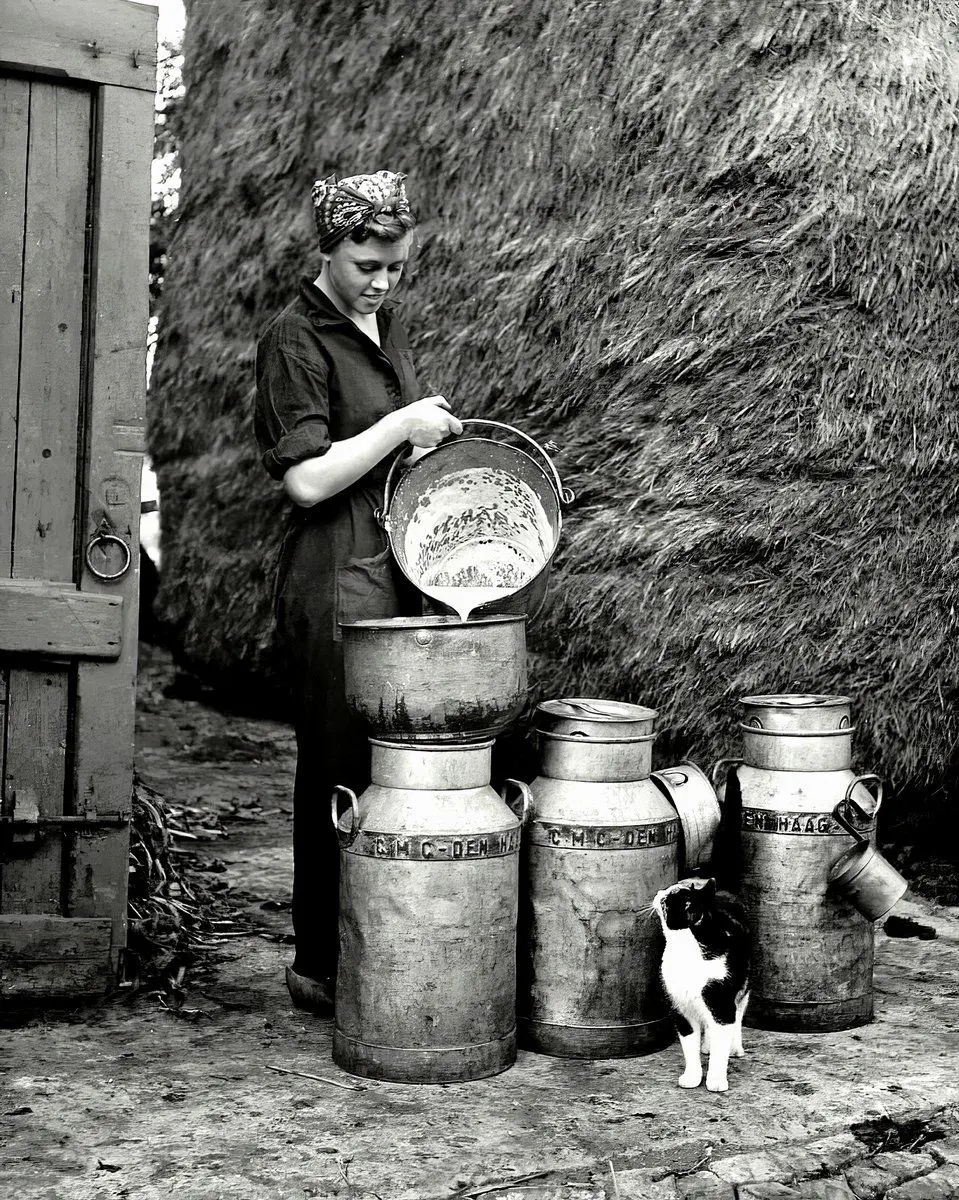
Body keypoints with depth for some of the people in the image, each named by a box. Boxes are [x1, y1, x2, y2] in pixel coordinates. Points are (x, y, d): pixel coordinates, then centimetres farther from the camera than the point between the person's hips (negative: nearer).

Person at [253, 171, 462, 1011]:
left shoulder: (388, 326, 16)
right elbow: (307, 479, -16)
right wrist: (402, 426, -14)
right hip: (336, 580, -8)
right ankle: (322, 966, 10)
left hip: (403, 574, 8)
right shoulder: (296, 340, -9)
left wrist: (437, 435, 11)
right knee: (342, 775, -3)